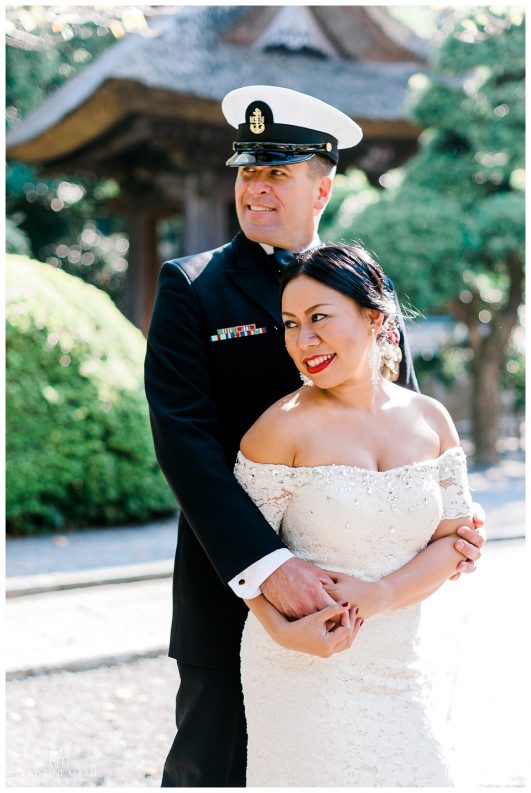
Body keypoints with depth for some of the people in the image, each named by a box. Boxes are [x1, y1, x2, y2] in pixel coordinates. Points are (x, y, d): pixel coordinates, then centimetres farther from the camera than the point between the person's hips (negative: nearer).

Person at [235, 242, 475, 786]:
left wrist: (380, 594, -15)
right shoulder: (284, 426, -12)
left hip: (396, 668, 4)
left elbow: (453, 539, 1)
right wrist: (283, 631, -25)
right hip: (302, 669, -4)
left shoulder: (430, 420, 1)